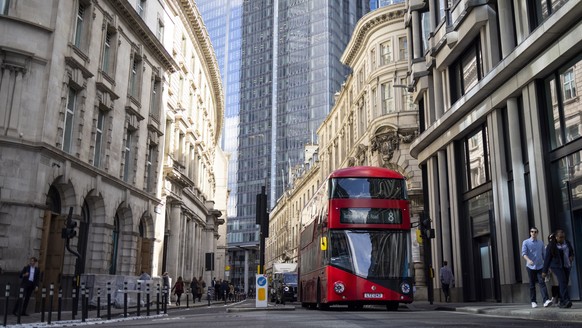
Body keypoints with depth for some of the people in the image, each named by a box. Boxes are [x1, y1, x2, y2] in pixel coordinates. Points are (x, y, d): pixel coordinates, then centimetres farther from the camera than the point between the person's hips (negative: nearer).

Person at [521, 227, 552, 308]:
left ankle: (546, 300, -20)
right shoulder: (526, 242, 0)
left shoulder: (541, 243, 11)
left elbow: (543, 254, 16)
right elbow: (524, 253, -11)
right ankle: (533, 301, 13)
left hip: (540, 266, 2)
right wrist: (528, 260, -30)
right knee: (532, 285, 5)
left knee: (542, 283, -11)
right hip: (530, 267, -2)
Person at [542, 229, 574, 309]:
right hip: (557, 266, -5)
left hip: (566, 266, 5)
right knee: (563, 281, -20)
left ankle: (562, 302, 12)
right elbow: (547, 258, -7)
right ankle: (567, 301, -30)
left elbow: (571, 252, 22)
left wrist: (571, 256, -2)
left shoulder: (567, 243, 4)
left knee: (563, 284, 5)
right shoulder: (551, 246, -9)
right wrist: (544, 271, -7)